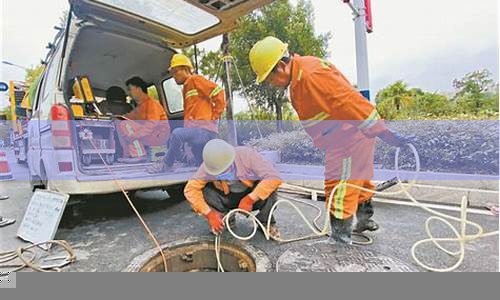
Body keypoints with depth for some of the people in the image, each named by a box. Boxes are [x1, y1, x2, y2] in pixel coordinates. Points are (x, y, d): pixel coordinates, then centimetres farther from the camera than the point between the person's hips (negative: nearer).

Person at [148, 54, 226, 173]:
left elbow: (219, 93, -13)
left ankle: (166, 165, -11)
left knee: (177, 134, -30)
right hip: (197, 131, 10)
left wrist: (213, 117, -11)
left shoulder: (196, 79, -2)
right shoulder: (186, 88, 24)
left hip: (205, 129, -10)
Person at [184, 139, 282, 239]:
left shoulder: (247, 155, -29)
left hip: (253, 198, -2)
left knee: (269, 187, -34)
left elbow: (274, 177, -36)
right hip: (228, 199, 2)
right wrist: (209, 214, -30)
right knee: (204, 190, -25)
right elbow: (190, 189, -22)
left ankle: (266, 222, -5)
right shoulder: (210, 165, -23)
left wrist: (250, 199, -39)